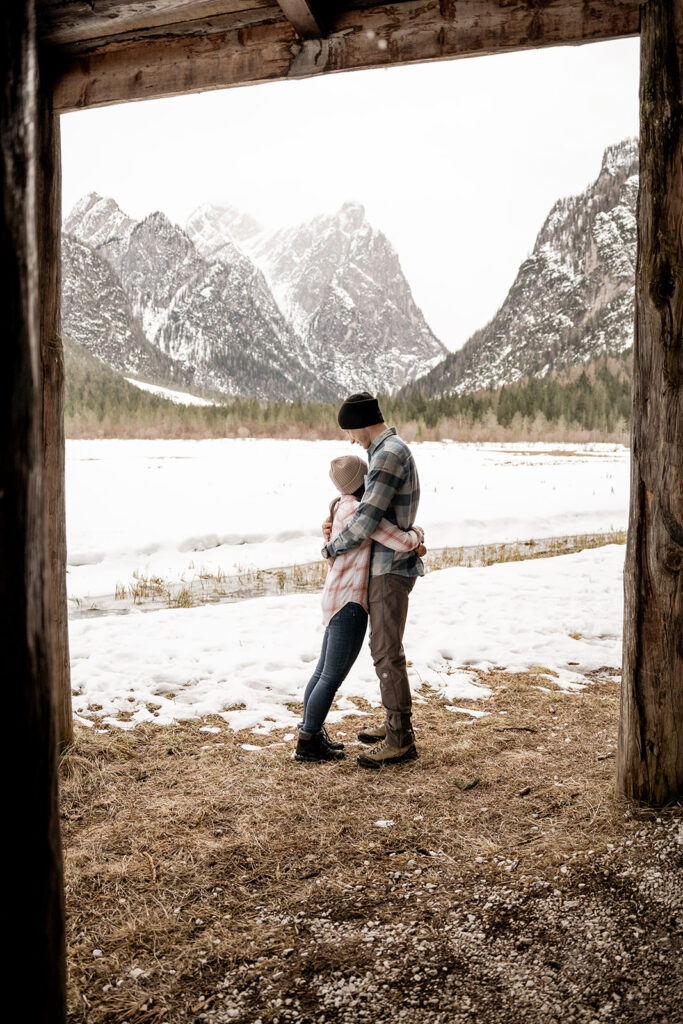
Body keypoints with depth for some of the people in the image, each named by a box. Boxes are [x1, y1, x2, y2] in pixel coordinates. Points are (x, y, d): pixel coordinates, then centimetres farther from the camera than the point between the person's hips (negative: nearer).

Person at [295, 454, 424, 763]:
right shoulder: (359, 510, -19)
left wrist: (412, 542, 10)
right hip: (349, 602, -10)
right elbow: (402, 542, -22)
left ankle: (311, 732, 26)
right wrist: (418, 532, 0)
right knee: (334, 676, -2)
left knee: (324, 670, 16)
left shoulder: (342, 506, 10)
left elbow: (385, 535, 24)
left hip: (340, 599, 10)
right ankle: (307, 744, 6)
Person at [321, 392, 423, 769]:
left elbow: (365, 522, -23)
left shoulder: (388, 454, -19)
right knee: (384, 646, 18)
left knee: (387, 651, -5)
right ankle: (396, 722, 29)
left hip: (390, 569, -10)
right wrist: (335, 521, 5)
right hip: (386, 566, 10)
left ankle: (400, 740, 4)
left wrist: (331, 548, -6)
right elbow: (371, 506, 23)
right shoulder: (392, 450, 15)